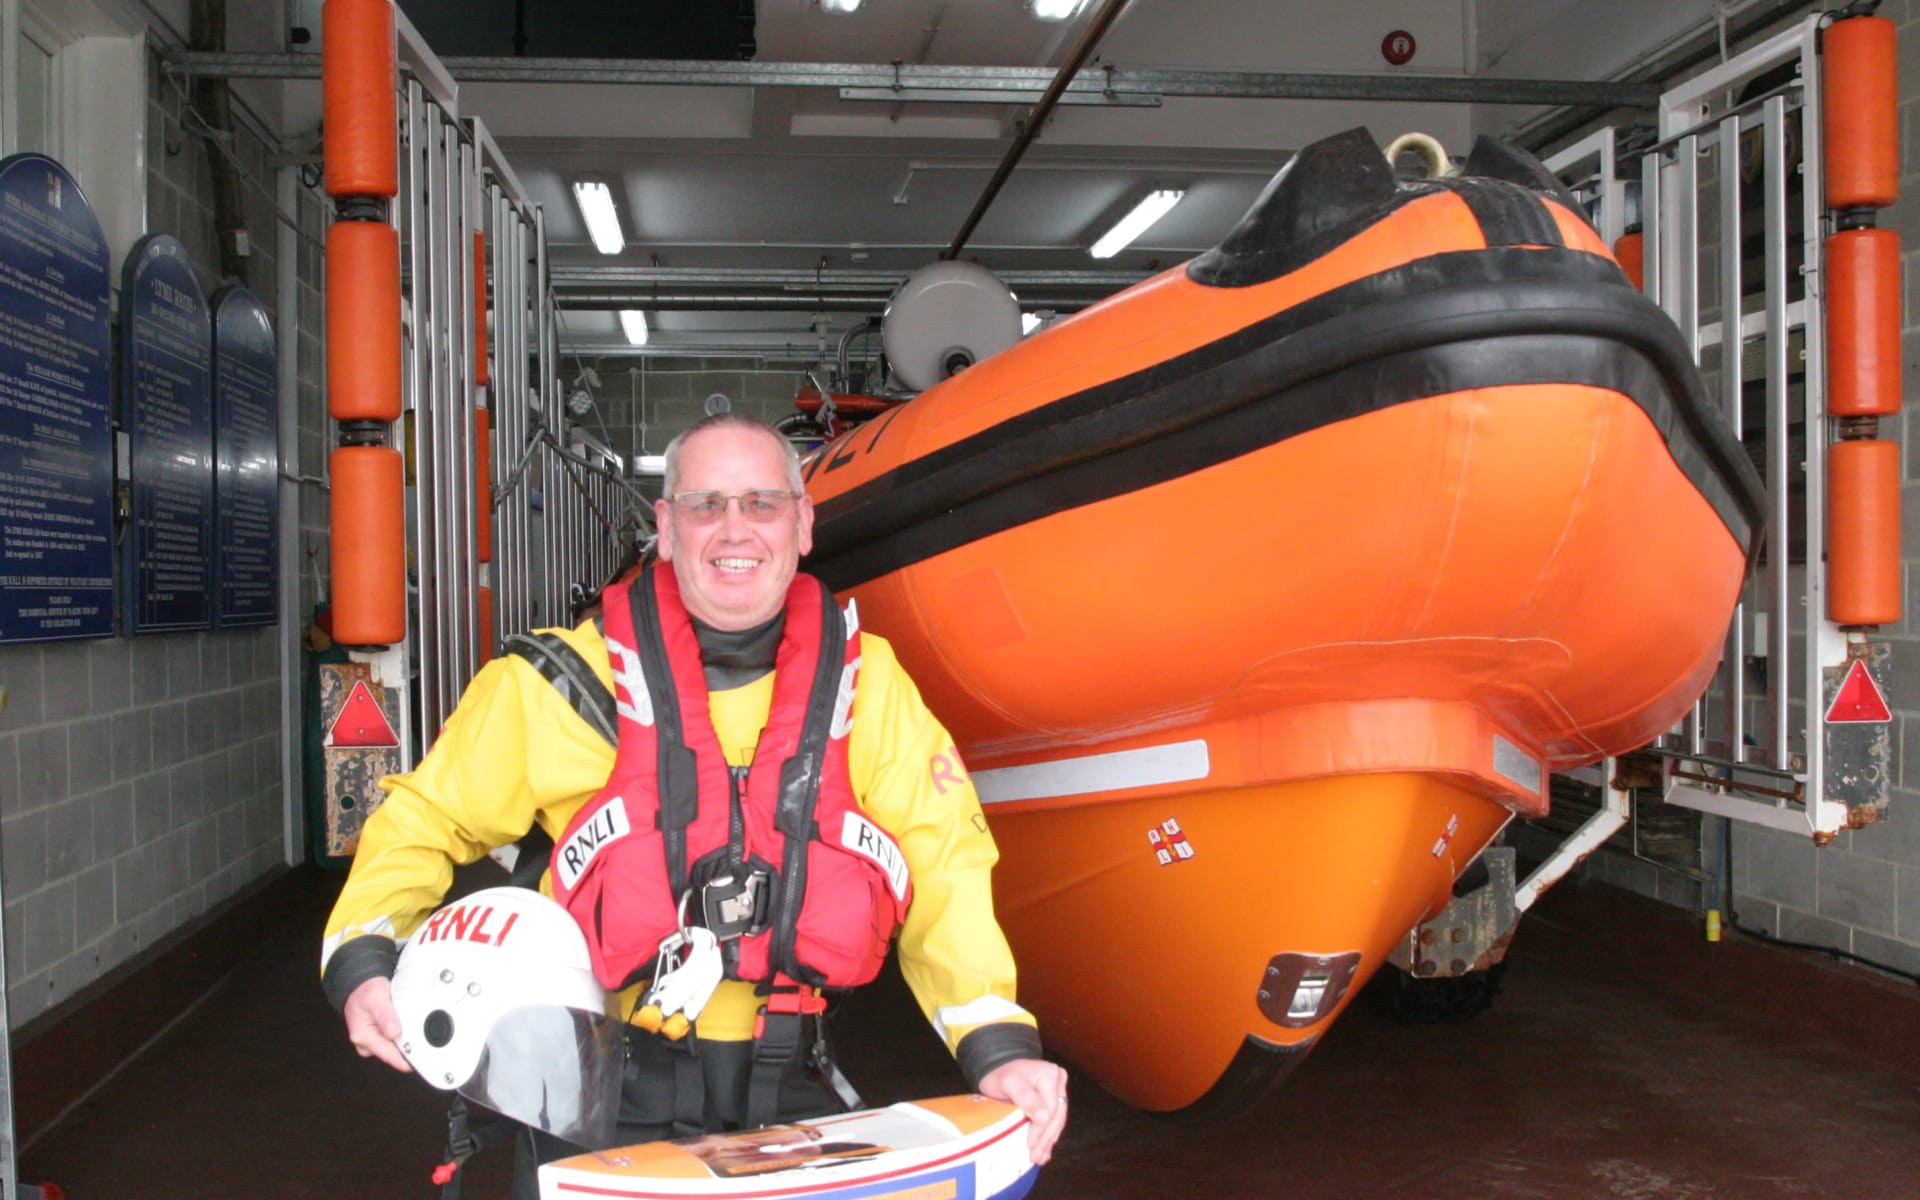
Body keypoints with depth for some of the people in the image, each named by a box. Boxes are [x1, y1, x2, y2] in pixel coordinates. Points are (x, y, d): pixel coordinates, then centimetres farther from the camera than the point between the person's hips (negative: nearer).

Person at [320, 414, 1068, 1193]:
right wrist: (362, 961, -13)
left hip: (784, 1098, 2)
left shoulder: (865, 682, -1)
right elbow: (424, 819, 3)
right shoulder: (571, 681, -7)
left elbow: (943, 867, -2)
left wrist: (998, 1048, -14)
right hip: (603, 1099, -2)